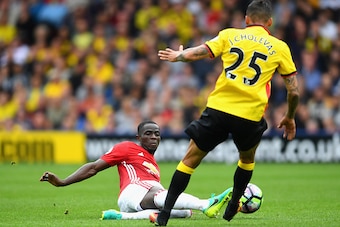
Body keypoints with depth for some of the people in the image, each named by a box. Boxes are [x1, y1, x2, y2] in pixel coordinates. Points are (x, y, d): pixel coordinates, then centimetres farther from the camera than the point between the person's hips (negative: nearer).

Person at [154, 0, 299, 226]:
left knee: (190, 159, 10)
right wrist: (290, 118, 24)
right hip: (250, 116, 0)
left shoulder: (229, 35, 8)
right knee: (247, 158, 31)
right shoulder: (280, 47, 9)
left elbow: (199, 52, 1)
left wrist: (178, 55, 22)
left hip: (218, 108, 0)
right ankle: (233, 206, 36)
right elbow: (294, 91, 9)